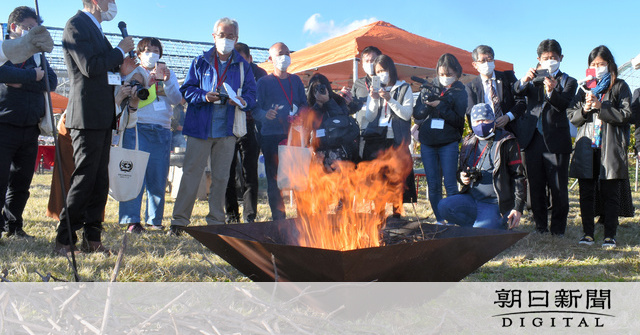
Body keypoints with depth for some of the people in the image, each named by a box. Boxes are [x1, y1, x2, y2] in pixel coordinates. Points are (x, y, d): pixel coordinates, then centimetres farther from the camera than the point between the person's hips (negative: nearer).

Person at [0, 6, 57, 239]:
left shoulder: (37, 54, 18)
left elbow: (52, 81, 1)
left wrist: (21, 81, -11)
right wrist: (32, 76, -11)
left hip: (30, 130, 5)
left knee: (21, 183, 9)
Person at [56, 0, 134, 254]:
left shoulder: (95, 28, 21)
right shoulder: (76, 25, -8)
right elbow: (90, 67, -19)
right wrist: (121, 51, -9)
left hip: (102, 116, 9)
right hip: (87, 115, -9)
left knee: (100, 180, 8)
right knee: (84, 178, -7)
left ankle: (92, 238, 13)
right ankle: (65, 238, 1)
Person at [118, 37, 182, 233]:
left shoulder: (168, 74, 21)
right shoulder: (133, 72, 13)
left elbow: (176, 100, 6)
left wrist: (166, 80, -9)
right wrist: (149, 81, -12)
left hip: (162, 130, 3)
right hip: (137, 128, -3)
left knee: (158, 177, 2)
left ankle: (154, 220, 10)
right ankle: (132, 220, -10)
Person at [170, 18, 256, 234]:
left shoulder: (243, 66, 11)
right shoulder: (201, 62, 9)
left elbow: (251, 94, 7)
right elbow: (186, 89, 5)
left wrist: (243, 101, -15)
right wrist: (204, 96, -14)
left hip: (227, 129, 1)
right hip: (200, 127, -1)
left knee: (221, 177, 5)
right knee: (191, 172, -3)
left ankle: (216, 221, 14)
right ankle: (179, 219, 2)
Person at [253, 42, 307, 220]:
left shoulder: (296, 80, 18)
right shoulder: (264, 82, 7)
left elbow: (304, 104, 17)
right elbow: (256, 110, 0)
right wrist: (266, 115, -22)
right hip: (271, 137, -2)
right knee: (274, 179, -1)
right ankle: (278, 218, 5)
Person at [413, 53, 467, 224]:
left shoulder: (460, 92, 1)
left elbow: (458, 120, -8)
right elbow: (417, 114, 4)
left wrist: (440, 106, -17)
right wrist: (427, 104, -16)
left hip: (448, 143, -3)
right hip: (427, 142, 3)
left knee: (450, 184, -4)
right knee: (433, 184, 6)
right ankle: (439, 220, 14)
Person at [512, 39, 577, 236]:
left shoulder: (568, 82, 9)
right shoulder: (533, 80, 16)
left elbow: (563, 104, -11)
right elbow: (517, 92, -5)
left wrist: (551, 92, -31)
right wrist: (524, 80, -27)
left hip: (556, 141, -2)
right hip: (533, 139, 3)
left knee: (558, 188, -2)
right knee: (535, 188, 8)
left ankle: (558, 230, 9)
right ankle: (540, 227, 19)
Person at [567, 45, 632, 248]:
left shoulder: (620, 87, 6)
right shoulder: (584, 89, 16)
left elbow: (625, 115, -4)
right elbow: (572, 117, 12)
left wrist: (600, 107, -14)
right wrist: (584, 109, -8)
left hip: (611, 148, -3)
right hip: (587, 147, 3)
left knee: (610, 194, -1)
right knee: (586, 193, 3)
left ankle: (610, 235, 6)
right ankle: (588, 233, 10)